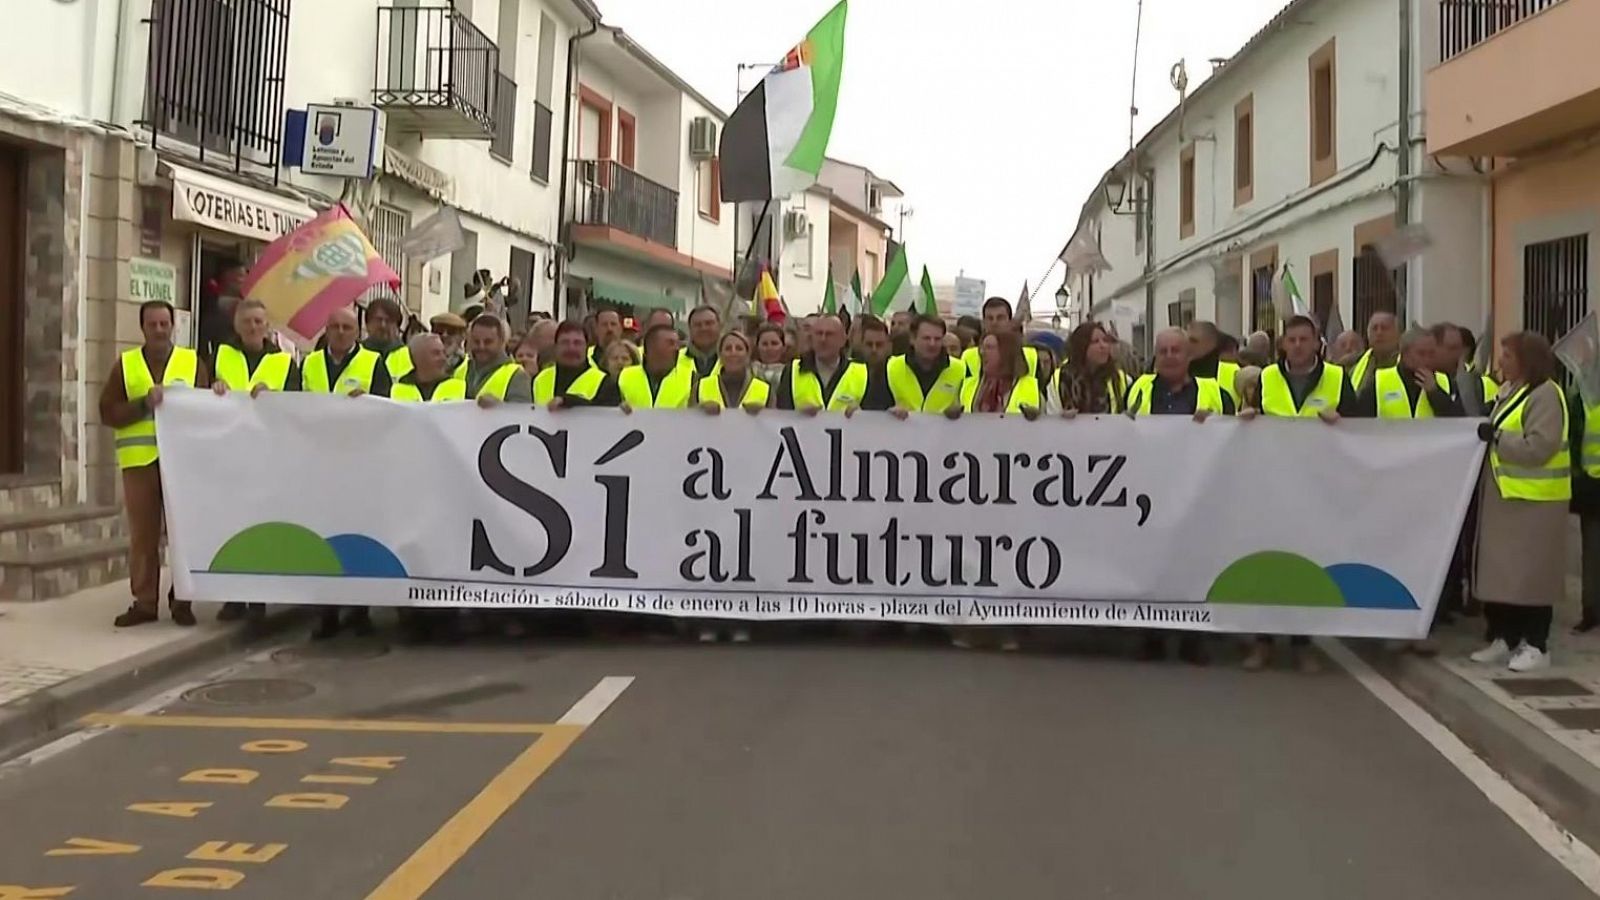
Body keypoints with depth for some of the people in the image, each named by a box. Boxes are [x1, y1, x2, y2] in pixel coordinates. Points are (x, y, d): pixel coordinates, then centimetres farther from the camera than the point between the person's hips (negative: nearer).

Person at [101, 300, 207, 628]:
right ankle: (144, 602, 10)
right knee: (142, 535, 2)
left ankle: (181, 600, 9)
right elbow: (108, 412, 1)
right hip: (140, 460, 1)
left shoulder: (193, 362, 8)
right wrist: (144, 404, -12)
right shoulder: (125, 364, 9)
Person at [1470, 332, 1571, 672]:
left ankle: (1536, 645, 4)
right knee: (1501, 569, 10)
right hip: (1504, 495, 9)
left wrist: (1496, 437, -17)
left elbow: (1538, 448, -23)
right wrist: (1487, 434, 3)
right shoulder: (1509, 390, 14)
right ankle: (1505, 638, 18)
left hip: (1534, 499, -9)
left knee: (1530, 571, -4)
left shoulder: (1545, 394, -14)